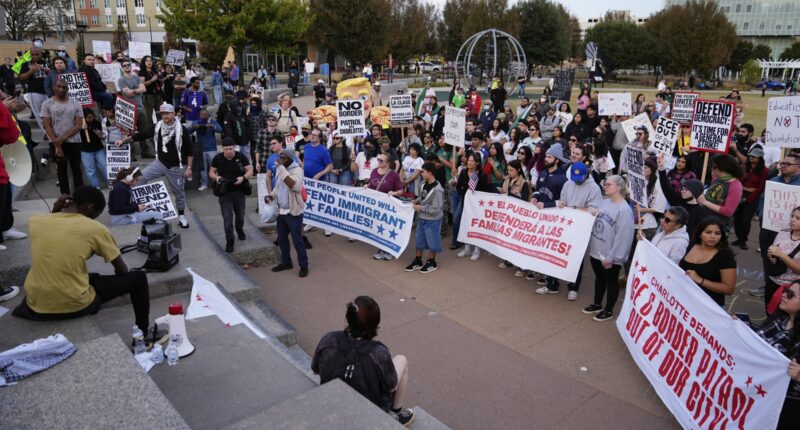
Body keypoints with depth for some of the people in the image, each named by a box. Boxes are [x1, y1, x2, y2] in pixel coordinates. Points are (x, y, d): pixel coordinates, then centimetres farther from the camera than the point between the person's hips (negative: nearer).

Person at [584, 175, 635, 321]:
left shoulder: (624, 210, -20)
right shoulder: (604, 202, 4)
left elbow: (623, 237, -21)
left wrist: (612, 257, -19)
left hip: (610, 256, -7)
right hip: (596, 250, 7)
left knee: (611, 282, 12)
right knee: (599, 278, 22)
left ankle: (608, 310, 27)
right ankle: (597, 304, 40)